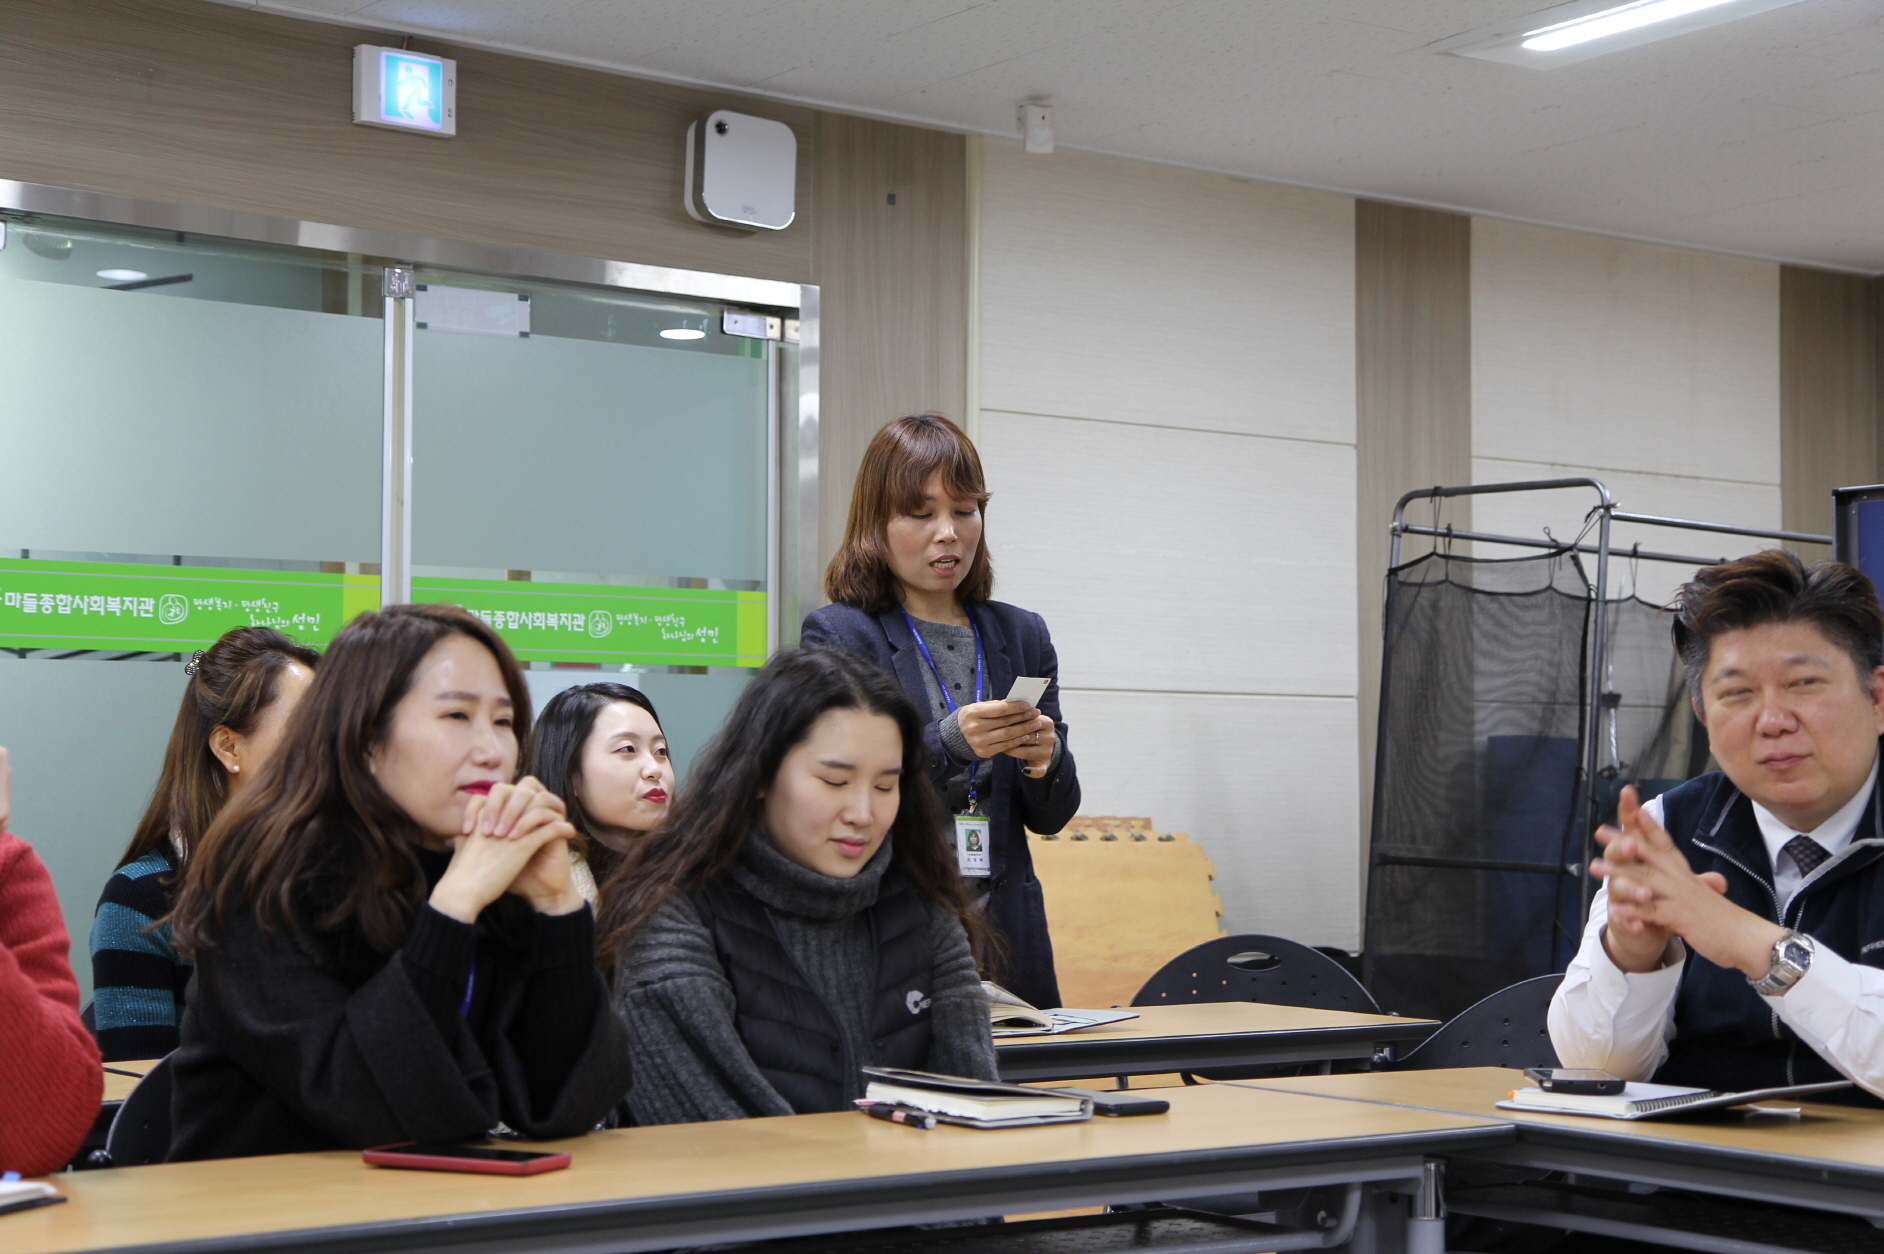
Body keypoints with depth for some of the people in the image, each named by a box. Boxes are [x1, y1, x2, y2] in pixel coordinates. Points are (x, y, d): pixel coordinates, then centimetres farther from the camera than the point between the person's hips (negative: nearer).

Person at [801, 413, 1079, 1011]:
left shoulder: (1022, 635, 12)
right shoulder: (838, 635, -1)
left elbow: (1051, 817, 11)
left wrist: (1044, 760, -11)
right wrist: (947, 744, -23)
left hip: (1006, 934, 4)